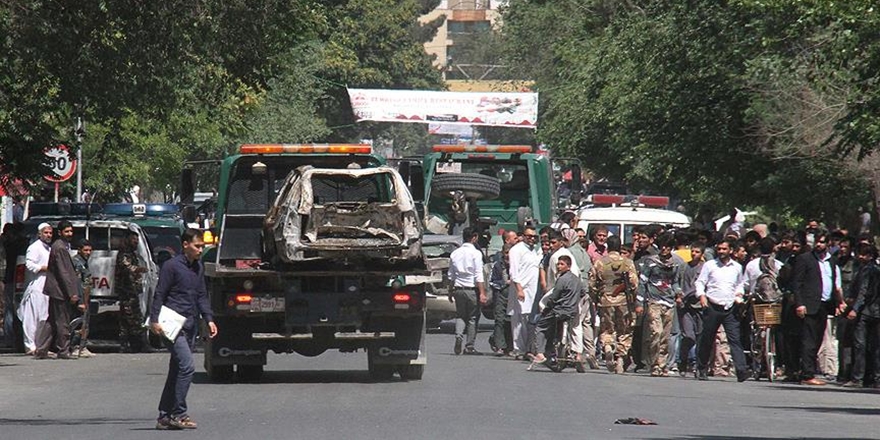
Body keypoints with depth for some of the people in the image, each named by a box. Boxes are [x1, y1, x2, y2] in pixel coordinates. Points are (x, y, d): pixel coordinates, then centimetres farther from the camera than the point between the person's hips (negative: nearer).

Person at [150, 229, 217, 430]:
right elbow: (159, 294, -8)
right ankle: (178, 414, -13)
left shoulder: (198, 268, 15)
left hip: (190, 325, 8)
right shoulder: (172, 266, -8)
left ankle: (164, 417, 12)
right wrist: (154, 320, -15)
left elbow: (202, 296, 22)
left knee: (176, 371, 8)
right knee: (187, 366, -17)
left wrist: (209, 319, 11)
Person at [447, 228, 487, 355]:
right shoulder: (476, 253, -9)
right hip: (472, 289, -4)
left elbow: (450, 275, 12)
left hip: (458, 289, 4)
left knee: (460, 315, 14)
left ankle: (458, 335, -13)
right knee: (473, 317, 5)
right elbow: (478, 276, -13)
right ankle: (469, 346, 5)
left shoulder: (455, 254, 7)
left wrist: (451, 292, 20)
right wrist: (482, 293, -12)